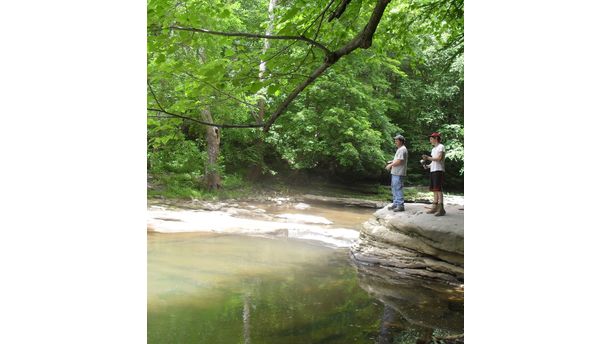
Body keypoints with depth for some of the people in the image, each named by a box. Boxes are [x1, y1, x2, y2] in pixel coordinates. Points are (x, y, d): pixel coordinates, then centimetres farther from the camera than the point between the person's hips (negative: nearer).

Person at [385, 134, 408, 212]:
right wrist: (392, 162, 12)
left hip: (399, 173, -11)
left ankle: (400, 205, -7)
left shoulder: (402, 149, -14)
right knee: (394, 188, 16)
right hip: (395, 173, 11)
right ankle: (395, 204, 24)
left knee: (398, 189, -9)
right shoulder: (400, 149, 20)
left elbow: (399, 161, -21)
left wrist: (390, 165, -11)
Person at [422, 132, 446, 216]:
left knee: (438, 189, -12)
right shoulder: (433, 149, 22)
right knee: (434, 190, 7)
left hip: (438, 171, -8)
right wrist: (428, 166, 6)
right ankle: (435, 207, 10)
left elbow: (439, 158, -15)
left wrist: (428, 158, -11)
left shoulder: (441, 147, -4)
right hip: (432, 171, 8)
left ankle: (441, 209, -12)